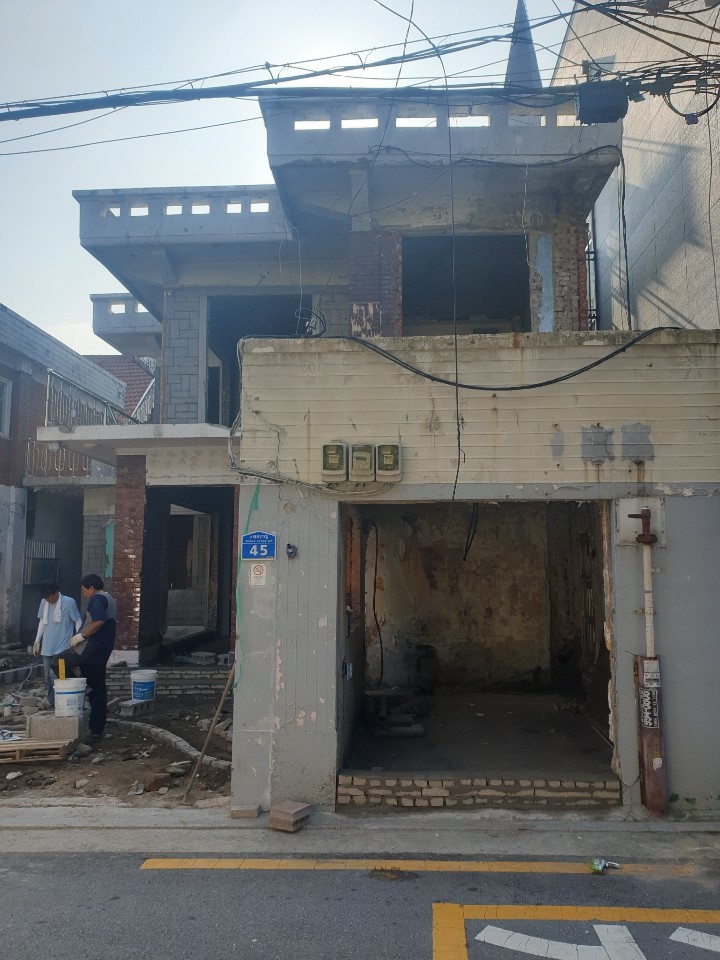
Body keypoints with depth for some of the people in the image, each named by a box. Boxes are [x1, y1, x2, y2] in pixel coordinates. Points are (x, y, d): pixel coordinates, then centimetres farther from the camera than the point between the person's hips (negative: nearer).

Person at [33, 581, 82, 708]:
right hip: (47, 647, 6)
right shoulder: (43, 603, 7)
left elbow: (78, 621, -5)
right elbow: (42, 622, 18)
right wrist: (37, 641, 16)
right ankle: (52, 704, 18)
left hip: (63, 647, -6)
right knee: (48, 677, 9)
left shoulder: (69, 602, -10)